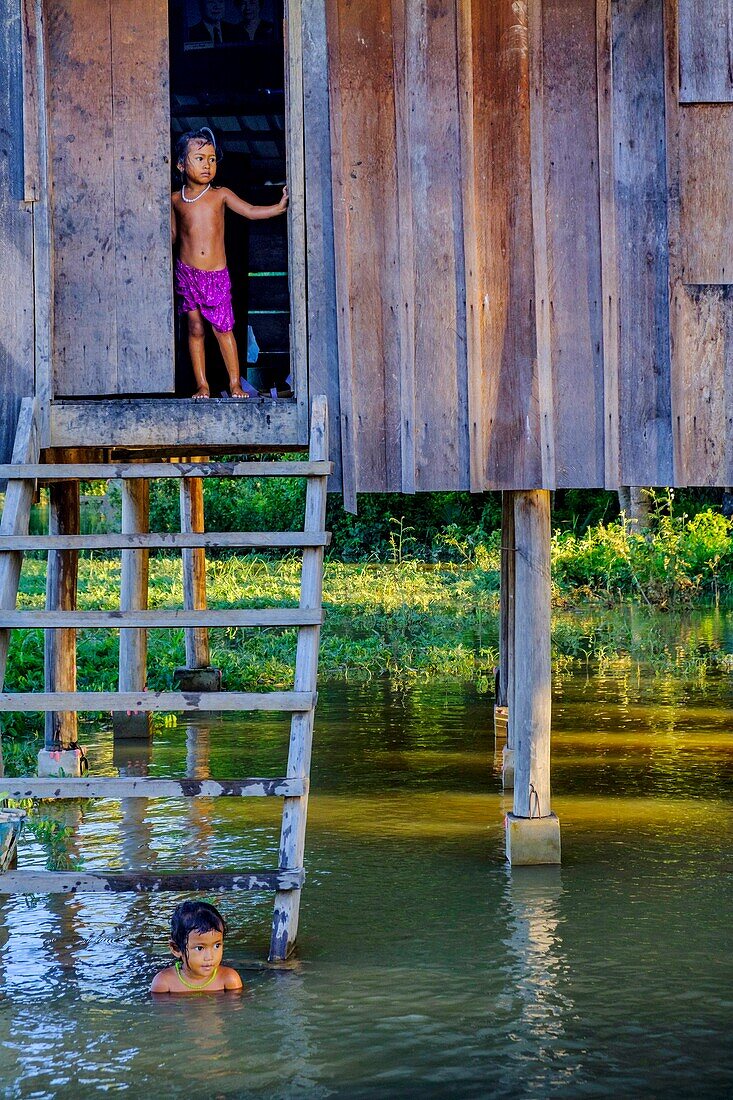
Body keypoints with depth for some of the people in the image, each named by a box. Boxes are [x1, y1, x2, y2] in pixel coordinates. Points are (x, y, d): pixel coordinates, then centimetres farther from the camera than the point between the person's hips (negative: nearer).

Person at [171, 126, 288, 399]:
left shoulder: (220, 195, 3)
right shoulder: (176, 200, 5)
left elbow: (251, 212, -3)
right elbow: (173, 234, 15)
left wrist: (279, 207, -15)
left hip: (217, 275, -1)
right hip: (187, 272, 1)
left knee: (222, 328, -2)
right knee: (195, 329, 5)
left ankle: (235, 384, 7)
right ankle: (202, 386, 12)